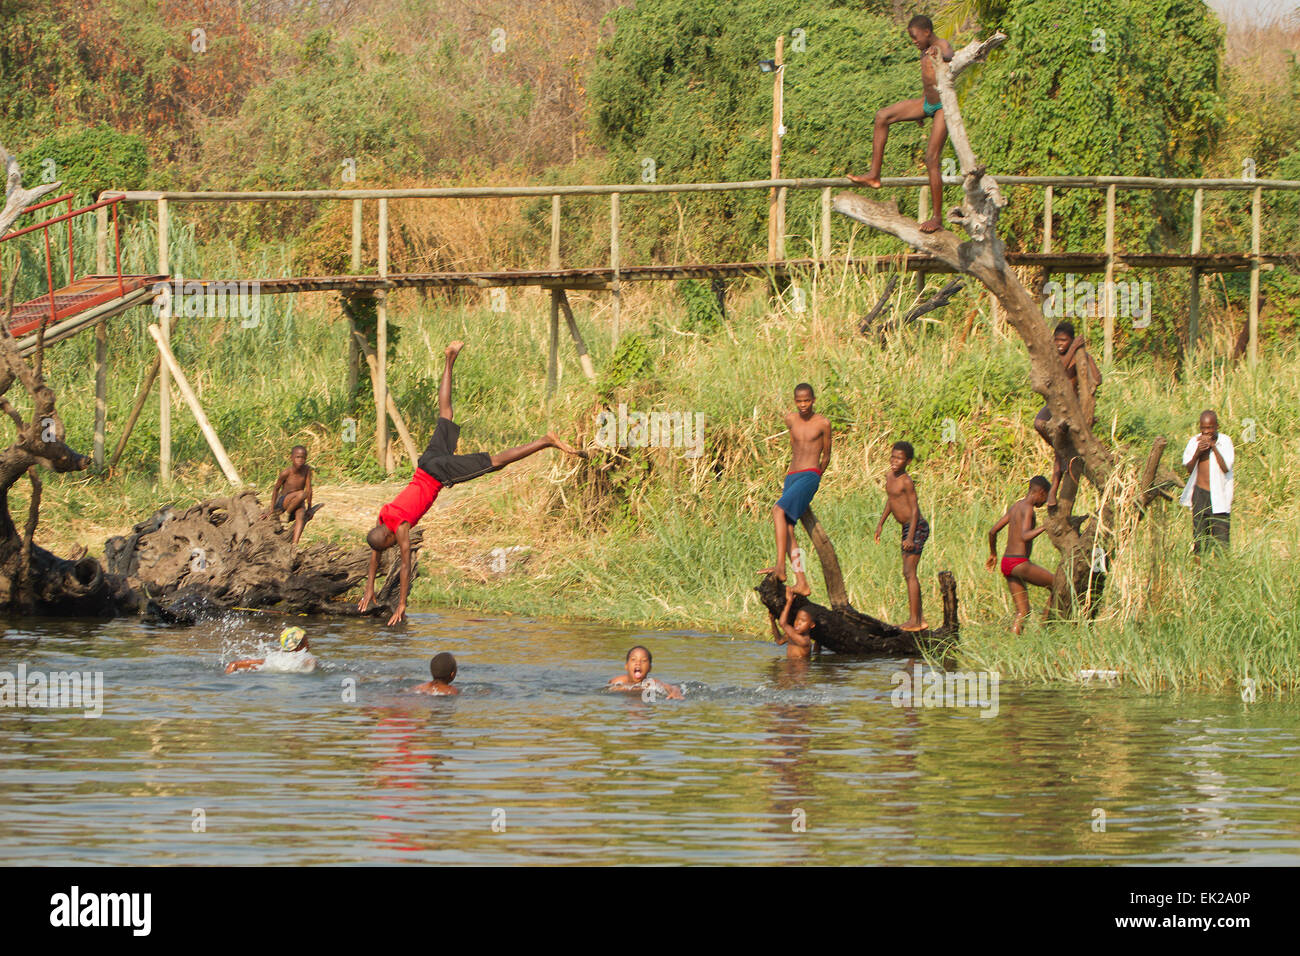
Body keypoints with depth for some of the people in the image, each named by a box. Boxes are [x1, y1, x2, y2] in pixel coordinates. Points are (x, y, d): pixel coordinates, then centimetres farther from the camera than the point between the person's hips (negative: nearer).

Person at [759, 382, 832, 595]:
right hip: (792, 476, 6)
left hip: (809, 476, -6)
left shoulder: (823, 423, 0)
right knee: (787, 530, -5)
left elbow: (826, 456, 11)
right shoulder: (790, 419, 14)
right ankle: (802, 583, -5)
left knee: (779, 510, -27)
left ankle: (781, 567, -35)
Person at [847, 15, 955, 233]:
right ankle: (874, 176, 8)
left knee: (931, 159, -14)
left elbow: (951, 58, -47)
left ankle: (937, 217, -9)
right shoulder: (925, 51, 7)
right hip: (928, 102, 10)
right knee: (882, 117, 8)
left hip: (943, 106, -10)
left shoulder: (942, 46, -21)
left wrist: (941, 55, -71)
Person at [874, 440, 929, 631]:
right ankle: (920, 620, 19)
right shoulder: (890, 476, 10)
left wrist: (910, 537, -23)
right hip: (908, 528, 10)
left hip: (916, 527, -10)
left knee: (910, 573, -10)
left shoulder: (906, 481, -16)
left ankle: (913, 620, -9)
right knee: (908, 574, 13)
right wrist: (881, 523, 27)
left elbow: (915, 509, -18)